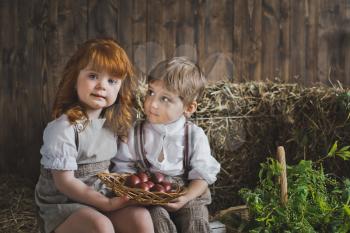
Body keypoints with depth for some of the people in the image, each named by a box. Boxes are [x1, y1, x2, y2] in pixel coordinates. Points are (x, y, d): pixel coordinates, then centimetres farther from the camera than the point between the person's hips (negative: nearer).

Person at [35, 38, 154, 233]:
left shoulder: (113, 123, 4)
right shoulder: (64, 128, -17)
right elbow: (65, 182, -17)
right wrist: (107, 204, -19)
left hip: (102, 199, 6)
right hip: (63, 205, -5)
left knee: (141, 217, -19)